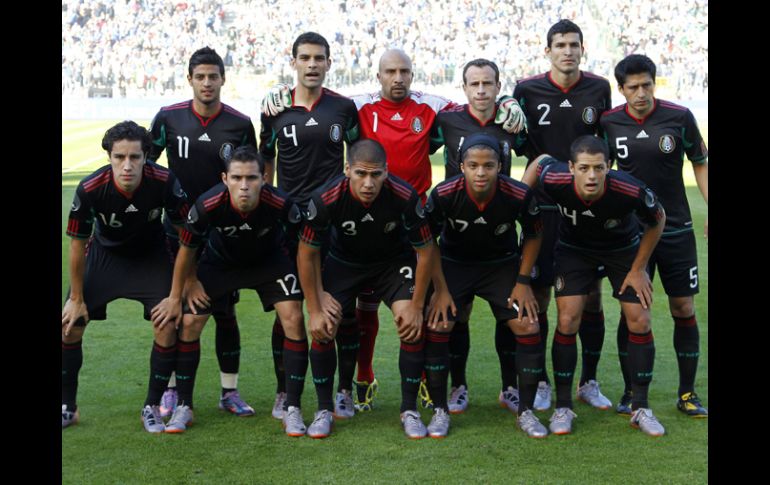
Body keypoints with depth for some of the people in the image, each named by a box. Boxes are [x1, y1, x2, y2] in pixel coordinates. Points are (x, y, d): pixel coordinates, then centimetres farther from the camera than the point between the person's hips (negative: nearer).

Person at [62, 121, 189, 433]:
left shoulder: (165, 182, -30)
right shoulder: (90, 189, -30)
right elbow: (77, 244, -14)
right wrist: (77, 298, -7)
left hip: (151, 256, 0)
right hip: (104, 253, 0)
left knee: (167, 328, -12)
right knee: (70, 325, -4)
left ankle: (152, 407, 8)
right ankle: (67, 407, 16)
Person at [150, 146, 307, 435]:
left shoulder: (281, 204, -36)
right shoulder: (207, 205, -33)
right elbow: (187, 248, -14)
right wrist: (175, 297, -4)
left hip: (270, 260, 0)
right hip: (220, 261, 1)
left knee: (294, 318, -17)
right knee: (189, 323, -7)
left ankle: (292, 410, -6)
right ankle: (184, 407, 13)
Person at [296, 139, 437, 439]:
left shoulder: (405, 197, -31)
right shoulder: (326, 199, -30)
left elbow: (425, 251, -16)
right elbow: (307, 254, -14)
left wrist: (416, 308, -14)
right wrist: (315, 310, -13)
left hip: (394, 262, 0)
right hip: (344, 262, 1)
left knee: (413, 328, -17)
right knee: (322, 330, -14)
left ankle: (409, 410, 1)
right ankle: (324, 410, 6)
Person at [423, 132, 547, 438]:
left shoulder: (519, 195, -25)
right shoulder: (443, 194, -27)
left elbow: (533, 235, -4)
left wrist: (523, 282, -7)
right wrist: (441, 289, -12)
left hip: (503, 264, 1)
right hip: (453, 263, 0)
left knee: (529, 329, -10)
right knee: (436, 328, -15)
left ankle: (526, 412, 7)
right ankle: (440, 410, 3)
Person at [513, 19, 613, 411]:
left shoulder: (599, 88, 3)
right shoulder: (527, 90, -2)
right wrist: (540, 162, -9)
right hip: (542, 205, -1)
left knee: (591, 297, 5)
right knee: (538, 295, 1)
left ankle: (589, 381, 19)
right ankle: (540, 382, 14)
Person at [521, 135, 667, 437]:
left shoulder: (632, 191, -37)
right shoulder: (555, 180, -34)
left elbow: (657, 221, -14)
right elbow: (540, 161, -7)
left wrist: (638, 269, -8)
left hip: (624, 248, 0)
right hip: (574, 248, 0)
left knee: (640, 322, -5)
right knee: (568, 321, -10)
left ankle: (641, 409, 10)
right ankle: (563, 407, 4)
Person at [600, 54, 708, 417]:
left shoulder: (679, 117, -7)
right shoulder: (608, 123, -4)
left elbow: (701, 164, 4)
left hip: (677, 229, 0)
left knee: (684, 309, 3)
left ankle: (687, 393, 16)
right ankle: (630, 392, 13)